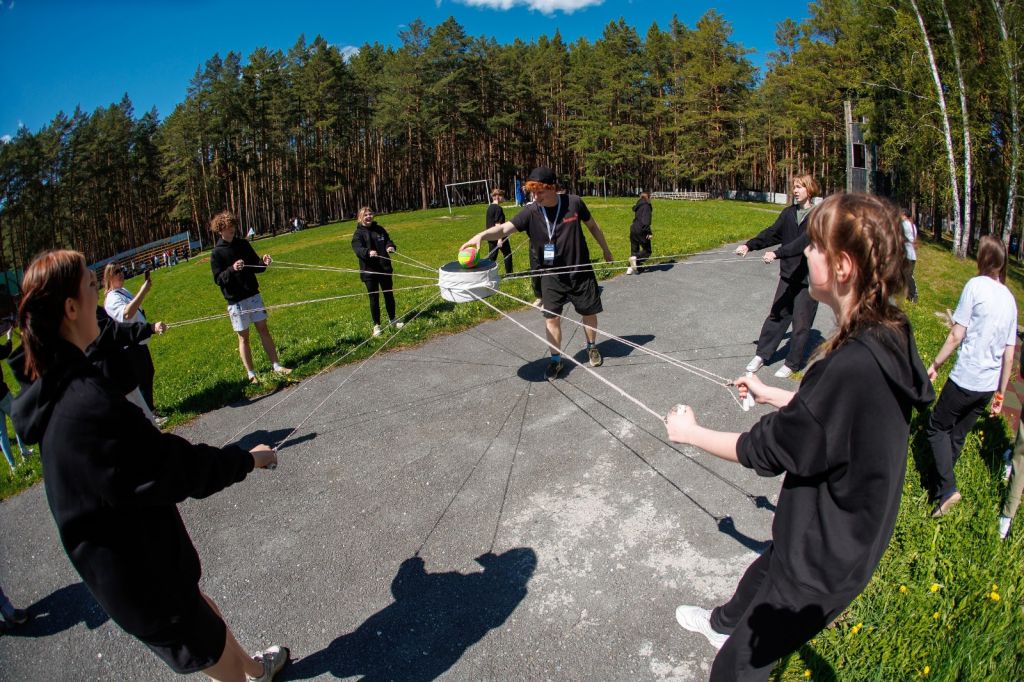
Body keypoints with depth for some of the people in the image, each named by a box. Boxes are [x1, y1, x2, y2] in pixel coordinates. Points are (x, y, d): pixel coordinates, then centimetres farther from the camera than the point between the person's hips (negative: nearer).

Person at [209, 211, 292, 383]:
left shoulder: (243, 244, 4)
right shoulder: (216, 253, -7)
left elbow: (256, 267, 10)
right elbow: (218, 279, -11)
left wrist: (263, 262, -13)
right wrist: (232, 269, -28)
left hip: (254, 295, 4)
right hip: (235, 300, -3)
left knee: (264, 330, 6)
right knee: (243, 337, 5)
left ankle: (276, 366, 13)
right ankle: (251, 373, 13)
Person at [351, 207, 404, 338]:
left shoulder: (379, 229, 8)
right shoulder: (358, 233, -7)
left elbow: (388, 240, 9)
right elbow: (358, 249, -21)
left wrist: (390, 246, -16)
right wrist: (368, 252, -42)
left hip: (385, 268, 4)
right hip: (369, 271, -4)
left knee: (389, 294, 15)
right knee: (374, 298, 4)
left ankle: (393, 319, 33)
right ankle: (376, 325, 16)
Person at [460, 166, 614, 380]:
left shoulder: (574, 203, -15)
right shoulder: (531, 212, -15)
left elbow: (592, 226, 2)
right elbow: (505, 228, -28)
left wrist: (606, 250, 14)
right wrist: (482, 235, -47)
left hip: (581, 271, 0)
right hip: (552, 275, 0)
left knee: (589, 312, 12)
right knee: (551, 317, -1)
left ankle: (592, 347, 39)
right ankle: (556, 360, 17)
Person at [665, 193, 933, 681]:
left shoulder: (853, 365, -38)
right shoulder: (888, 335, -9)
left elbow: (767, 450, -25)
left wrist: (691, 433, -10)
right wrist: (768, 394, 20)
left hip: (824, 564, -9)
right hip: (839, 534, 9)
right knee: (764, 573, 36)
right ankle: (725, 623, 65)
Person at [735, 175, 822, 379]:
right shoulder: (789, 212, 5)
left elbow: (804, 241, -25)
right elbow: (772, 233, 0)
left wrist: (777, 253, -34)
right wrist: (749, 245, -14)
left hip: (809, 278, -5)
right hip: (788, 274, 5)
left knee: (801, 322, 4)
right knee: (776, 315, 11)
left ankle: (792, 363, 16)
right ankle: (762, 355, 21)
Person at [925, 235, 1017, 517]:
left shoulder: (975, 285, -10)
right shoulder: (1010, 299, 9)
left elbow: (956, 336, -13)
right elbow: (1009, 356, 11)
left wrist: (935, 364, 0)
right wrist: (1000, 393, 18)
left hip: (964, 379, -6)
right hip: (989, 386, 6)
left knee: (937, 427, 8)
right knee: (957, 436, 16)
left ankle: (947, 488, -4)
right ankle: (939, 488, 26)